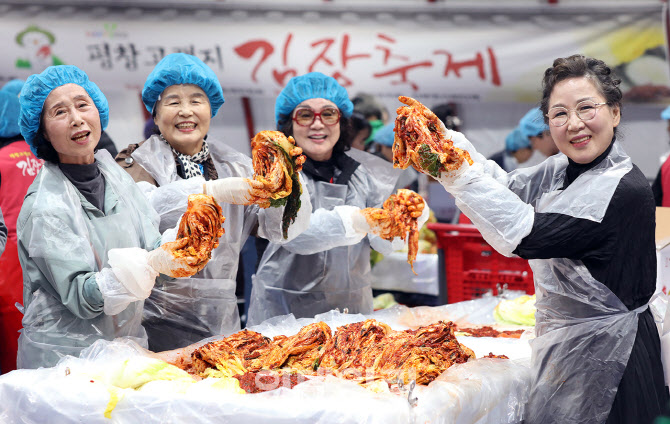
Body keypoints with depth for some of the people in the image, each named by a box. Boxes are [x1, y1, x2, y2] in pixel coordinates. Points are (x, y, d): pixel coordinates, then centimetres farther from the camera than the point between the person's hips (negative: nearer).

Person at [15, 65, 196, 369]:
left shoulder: (114, 173, 4)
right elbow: (81, 297, -21)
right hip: (63, 356, -6)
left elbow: (151, 246, 3)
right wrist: (150, 263, -33)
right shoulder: (45, 207, -17)